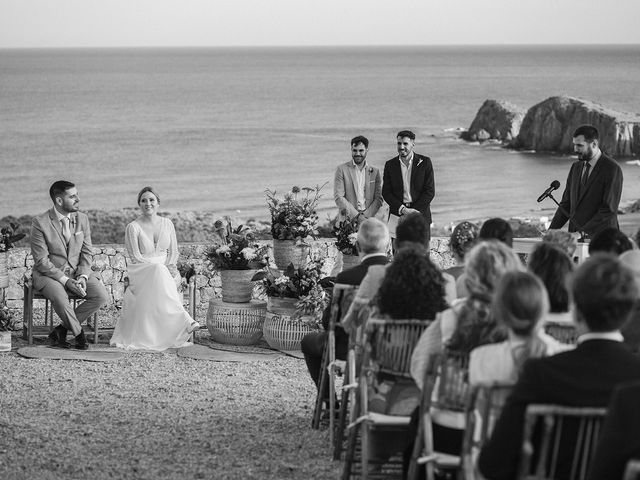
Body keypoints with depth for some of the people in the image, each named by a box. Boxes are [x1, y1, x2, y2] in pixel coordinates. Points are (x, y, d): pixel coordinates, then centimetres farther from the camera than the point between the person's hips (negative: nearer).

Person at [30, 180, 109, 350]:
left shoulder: (82, 219, 3)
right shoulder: (40, 223, -13)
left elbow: (87, 253, 6)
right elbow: (41, 261, -14)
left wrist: (83, 277, -12)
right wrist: (65, 280, -21)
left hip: (77, 272, 5)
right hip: (48, 273, -5)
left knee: (101, 296, -20)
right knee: (60, 298, -36)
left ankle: (61, 330, -8)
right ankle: (78, 333, -8)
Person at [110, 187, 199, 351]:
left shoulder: (167, 224, 11)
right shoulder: (133, 227, -1)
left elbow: (173, 251, 14)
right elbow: (135, 257, -7)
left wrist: (170, 266, -8)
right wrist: (162, 267, -17)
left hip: (164, 269, 3)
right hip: (140, 271, -3)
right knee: (159, 272, -38)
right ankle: (184, 321, -45)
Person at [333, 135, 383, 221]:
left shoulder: (375, 171, 13)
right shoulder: (342, 169, 5)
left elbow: (378, 198, 10)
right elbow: (338, 197, -1)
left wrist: (365, 216, -6)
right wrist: (356, 216, -9)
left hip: (368, 219, 2)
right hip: (348, 219, -2)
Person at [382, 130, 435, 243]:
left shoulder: (424, 162, 2)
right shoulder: (390, 165, 8)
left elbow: (430, 191, -2)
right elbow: (386, 193, 5)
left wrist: (413, 211, -10)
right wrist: (402, 209, -10)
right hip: (397, 215, 1)